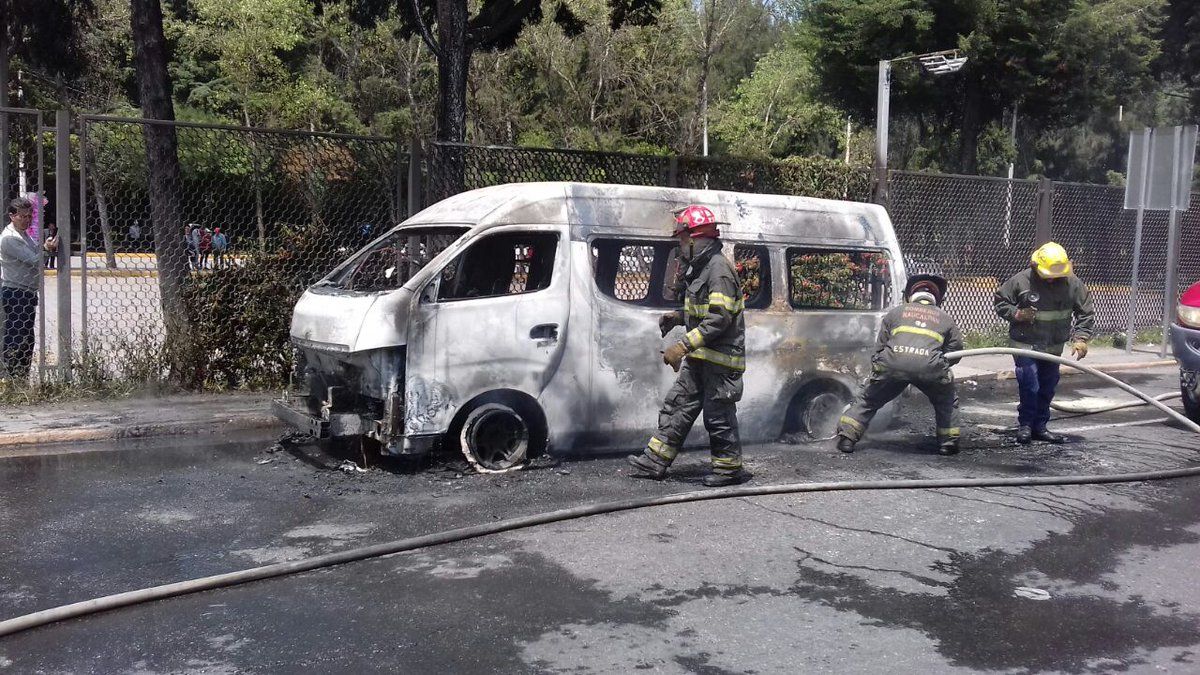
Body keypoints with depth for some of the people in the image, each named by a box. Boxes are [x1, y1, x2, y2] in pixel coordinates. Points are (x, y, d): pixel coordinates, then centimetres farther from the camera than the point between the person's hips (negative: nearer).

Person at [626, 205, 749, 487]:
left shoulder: (719, 269, -18)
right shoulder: (699, 268, 14)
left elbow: (719, 319, -25)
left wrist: (683, 346, -28)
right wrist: (677, 316, 8)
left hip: (720, 357, -10)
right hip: (700, 356, 10)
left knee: (718, 414, -1)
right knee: (678, 405, 11)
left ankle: (729, 468, 13)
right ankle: (655, 461, 17)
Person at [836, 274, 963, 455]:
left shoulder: (895, 312, 29)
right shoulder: (946, 318, 29)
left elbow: (879, 346, 23)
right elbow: (956, 352, 24)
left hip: (893, 362, 0)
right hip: (929, 365, 0)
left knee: (868, 400, 19)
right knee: (947, 402, 27)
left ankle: (846, 437, 12)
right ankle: (948, 442, 22)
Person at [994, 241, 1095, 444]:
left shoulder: (1072, 283, -7)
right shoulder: (1021, 281, -15)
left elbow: (1086, 313, 0)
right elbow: (1000, 301, -3)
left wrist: (1081, 337, -11)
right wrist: (1016, 314, -21)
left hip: (1053, 347, 4)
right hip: (1025, 344, -4)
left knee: (1047, 387, 12)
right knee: (1029, 385, -10)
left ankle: (1040, 426, 25)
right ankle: (1026, 425, 7)